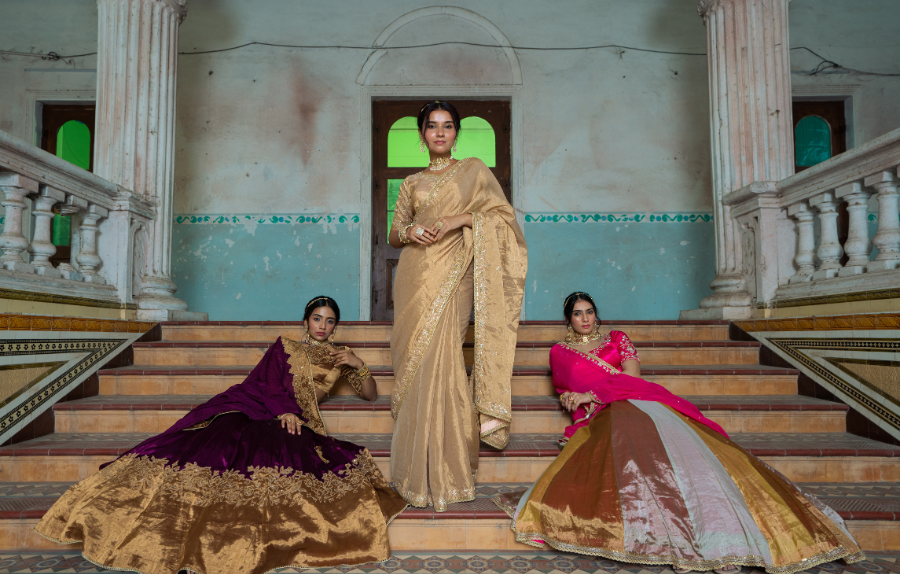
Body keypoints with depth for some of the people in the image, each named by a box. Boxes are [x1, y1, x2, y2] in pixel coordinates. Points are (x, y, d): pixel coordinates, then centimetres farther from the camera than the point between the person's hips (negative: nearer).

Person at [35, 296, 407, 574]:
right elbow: (268, 380, 6)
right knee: (214, 444, -30)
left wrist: (359, 366, 7)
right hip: (250, 407, 0)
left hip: (293, 424, 0)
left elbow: (370, 395, 25)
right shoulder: (285, 346, 22)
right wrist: (283, 408, -13)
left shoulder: (339, 357, 25)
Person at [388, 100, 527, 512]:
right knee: (418, 363, -2)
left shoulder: (474, 170, 12)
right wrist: (410, 231, -5)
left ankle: (443, 475, -4)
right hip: (417, 275, 3)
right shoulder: (412, 183, 19)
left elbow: (504, 216, 2)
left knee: (438, 360, -15)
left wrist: (459, 219, -11)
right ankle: (420, 475, 8)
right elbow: (394, 234, 18)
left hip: (452, 275, -3)